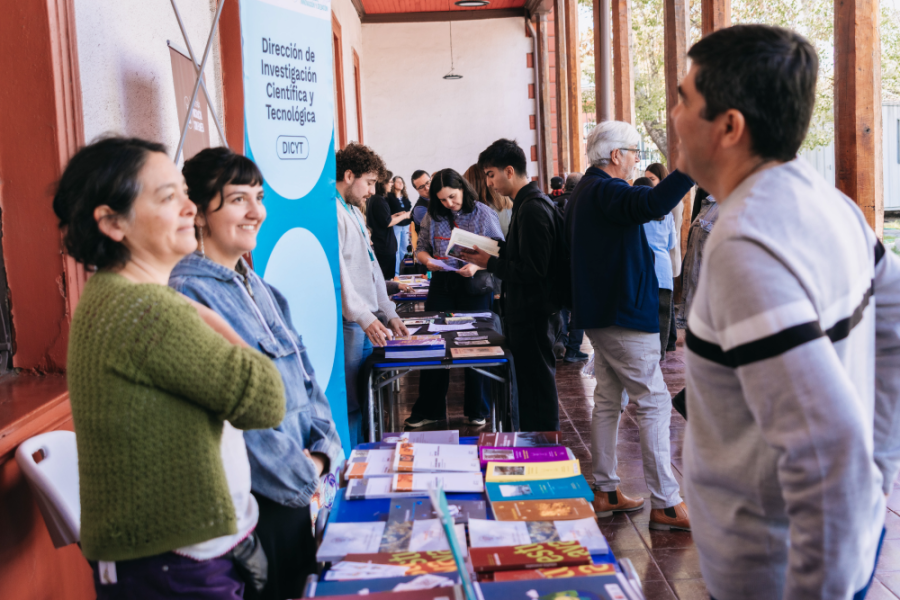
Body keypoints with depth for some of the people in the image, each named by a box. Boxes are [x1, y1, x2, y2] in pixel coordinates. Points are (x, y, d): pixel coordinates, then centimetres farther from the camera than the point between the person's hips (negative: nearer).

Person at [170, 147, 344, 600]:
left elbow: (303, 374, 12)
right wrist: (304, 477, -14)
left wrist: (322, 451, -2)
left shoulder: (258, 288, 11)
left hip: (302, 489, 8)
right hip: (256, 502, -8)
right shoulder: (188, 295, -18)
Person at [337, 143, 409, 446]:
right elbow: (337, 272, -20)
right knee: (351, 404, -4)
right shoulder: (332, 212, -13)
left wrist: (389, 313, 22)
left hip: (367, 322, 10)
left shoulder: (355, 211, 20)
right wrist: (364, 318, -22)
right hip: (348, 325, -10)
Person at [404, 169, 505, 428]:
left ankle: (477, 410, 20)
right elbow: (421, 247, 13)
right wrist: (428, 260, -9)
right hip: (441, 286, 3)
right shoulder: (433, 216, 6)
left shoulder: (484, 214, -4)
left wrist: (477, 266, -23)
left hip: (475, 286, -3)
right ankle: (429, 409, 16)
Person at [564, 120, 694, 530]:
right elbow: (653, 204, -37)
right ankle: (664, 504, -2)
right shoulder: (607, 192, -16)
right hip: (624, 314, -10)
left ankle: (606, 492, 21)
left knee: (608, 401, 14)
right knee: (654, 404, -5)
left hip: (598, 313, 11)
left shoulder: (583, 193, 17)